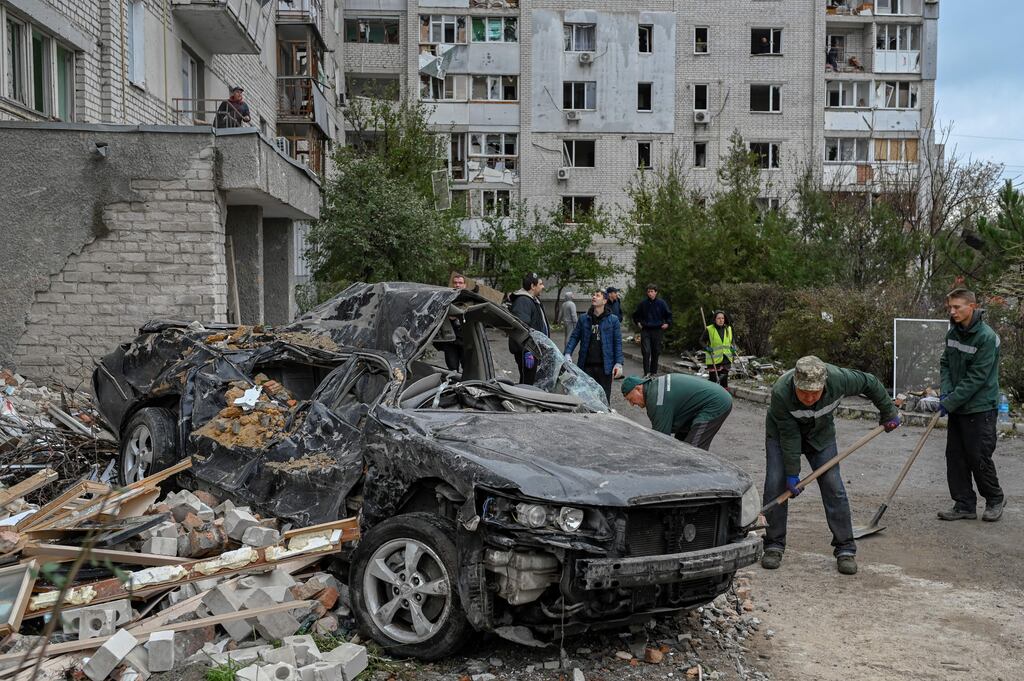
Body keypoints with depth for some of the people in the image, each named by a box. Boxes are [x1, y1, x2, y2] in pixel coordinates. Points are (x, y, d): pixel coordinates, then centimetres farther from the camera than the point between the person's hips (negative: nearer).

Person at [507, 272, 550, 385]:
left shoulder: (534, 300, 18)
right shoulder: (523, 301, -18)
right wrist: (528, 352, -30)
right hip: (526, 350, -11)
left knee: (532, 380, 17)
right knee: (527, 382, -7)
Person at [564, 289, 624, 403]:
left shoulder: (613, 320, 1)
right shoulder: (583, 318, 6)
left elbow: (618, 342, 0)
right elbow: (574, 337, 7)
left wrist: (619, 363, -7)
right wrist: (568, 353, -8)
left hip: (605, 366, -2)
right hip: (587, 365, 2)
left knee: (604, 397, 5)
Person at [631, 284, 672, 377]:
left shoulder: (661, 303, 0)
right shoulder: (643, 303, 3)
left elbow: (669, 314, 11)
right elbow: (636, 315, 20)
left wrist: (667, 323, -1)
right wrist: (638, 322, 8)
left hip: (657, 330, 0)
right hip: (645, 330, 0)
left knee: (656, 352, 7)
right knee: (646, 352, -11)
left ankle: (653, 371, 18)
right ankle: (646, 372, -8)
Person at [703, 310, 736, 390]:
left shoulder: (729, 329, 8)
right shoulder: (709, 329, -7)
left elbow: (731, 341, 24)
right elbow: (702, 342, 3)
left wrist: (733, 347, 4)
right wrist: (706, 348, -16)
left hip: (726, 359, 4)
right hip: (714, 360, -4)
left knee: (724, 380, 10)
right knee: (713, 380, -4)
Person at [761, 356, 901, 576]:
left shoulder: (839, 379, -33)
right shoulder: (781, 393, -38)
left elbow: (871, 383, -11)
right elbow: (789, 436, -29)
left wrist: (889, 413, 2)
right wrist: (792, 474, -25)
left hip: (820, 434, 2)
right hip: (782, 432, -2)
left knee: (833, 486, -7)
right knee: (775, 484, -12)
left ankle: (845, 549, 2)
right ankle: (774, 545, 1)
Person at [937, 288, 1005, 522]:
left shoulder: (986, 337, -18)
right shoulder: (952, 333, 4)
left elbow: (976, 378, -20)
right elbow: (945, 363, 13)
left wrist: (950, 403, -19)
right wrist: (945, 391, -5)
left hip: (979, 408, -7)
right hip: (957, 407, 7)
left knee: (979, 457, 0)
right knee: (955, 457, 8)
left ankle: (995, 499, 22)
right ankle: (965, 506, 17)